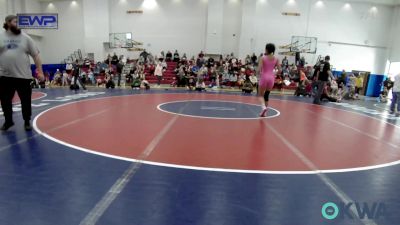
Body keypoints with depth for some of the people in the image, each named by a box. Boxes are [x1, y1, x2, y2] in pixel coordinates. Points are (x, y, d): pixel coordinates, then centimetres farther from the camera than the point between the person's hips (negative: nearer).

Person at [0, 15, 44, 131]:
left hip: (23, 75, -1)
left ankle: (27, 122, 20)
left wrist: (40, 71, -4)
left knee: (26, 101, 4)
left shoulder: (25, 37, 5)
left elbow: (36, 55, 3)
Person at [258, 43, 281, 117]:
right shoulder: (276, 59, 4)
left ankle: (264, 107, -18)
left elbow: (259, 69, -14)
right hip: (271, 77, 4)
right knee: (267, 95, 16)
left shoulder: (263, 58, -7)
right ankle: (264, 112, 18)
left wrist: (260, 73, 6)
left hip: (264, 77, -4)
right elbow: (279, 70, 2)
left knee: (261, 95, 10)